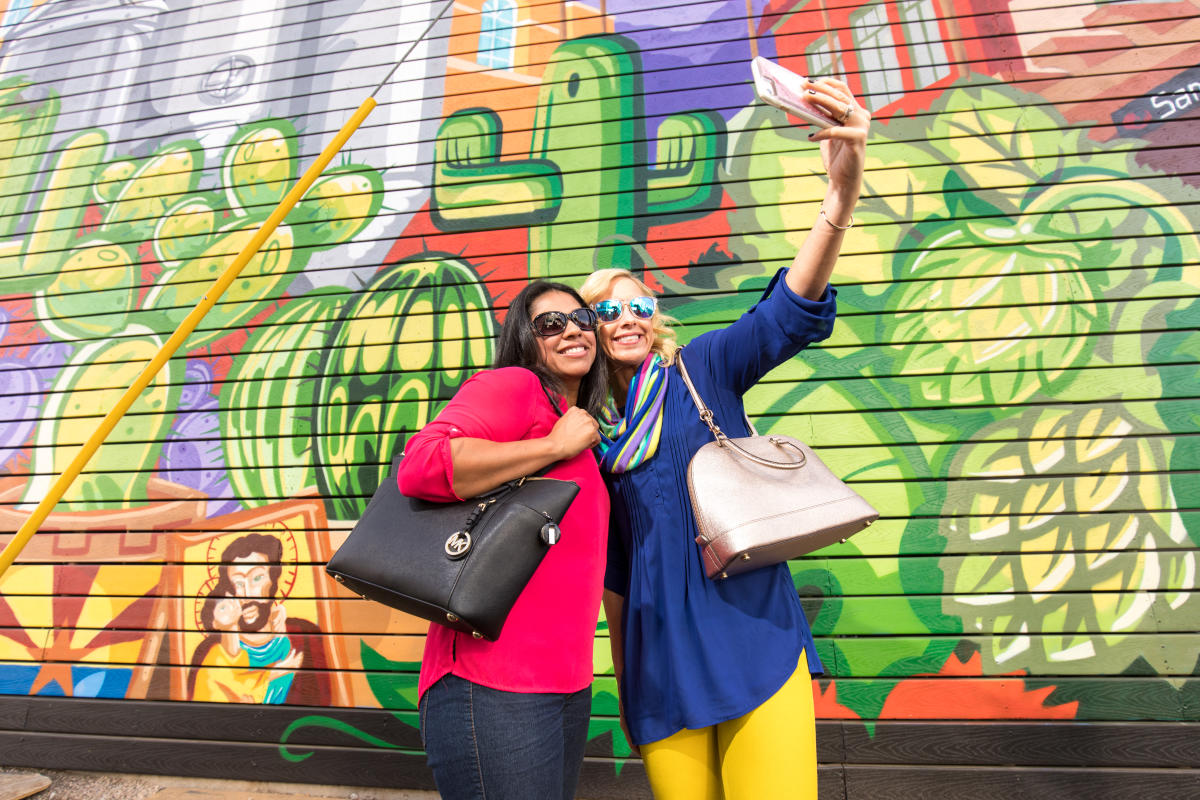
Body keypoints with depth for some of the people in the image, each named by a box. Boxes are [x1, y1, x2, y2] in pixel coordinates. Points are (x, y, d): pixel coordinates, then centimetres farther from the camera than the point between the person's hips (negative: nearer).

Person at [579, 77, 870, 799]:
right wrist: (621, 672, 16)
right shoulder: (587, 426, 7)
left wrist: (843, 195, -34)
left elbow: (789, 315, -18)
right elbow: (611, 564, 12)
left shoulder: (703, 368, 1)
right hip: (662, 663, 3)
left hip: (755, 641, -2)